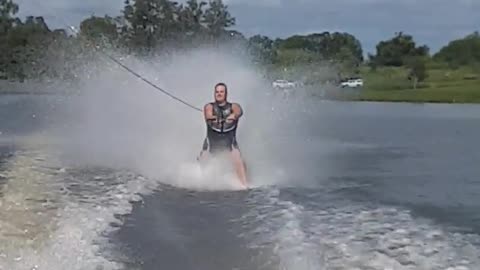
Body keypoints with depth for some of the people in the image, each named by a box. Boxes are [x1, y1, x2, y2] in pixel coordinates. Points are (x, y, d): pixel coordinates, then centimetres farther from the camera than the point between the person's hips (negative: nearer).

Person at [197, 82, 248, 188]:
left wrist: (233, 115, -46)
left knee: (238, 160, -22)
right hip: (212, 140, 1)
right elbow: (208, 113, -20)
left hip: (229, 140, -1)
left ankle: (245, 186, -22)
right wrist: (212, 118, -45)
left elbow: (239, 111, -21)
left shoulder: (233, 106, 2)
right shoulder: (209, 106, 2)